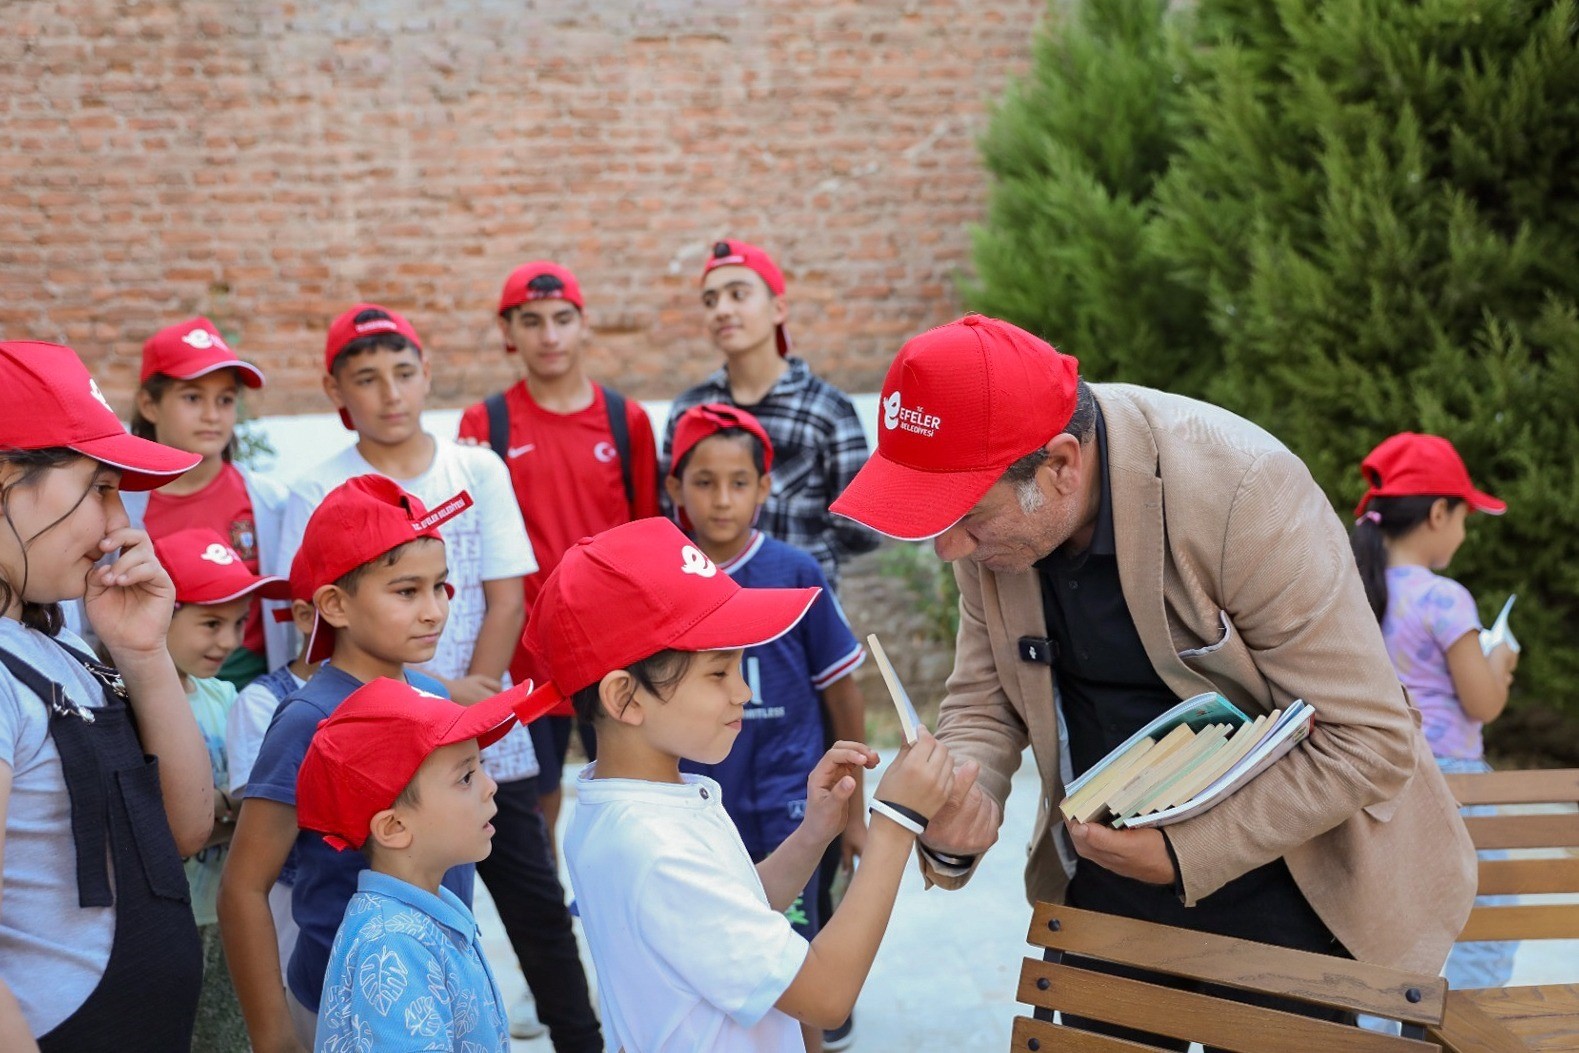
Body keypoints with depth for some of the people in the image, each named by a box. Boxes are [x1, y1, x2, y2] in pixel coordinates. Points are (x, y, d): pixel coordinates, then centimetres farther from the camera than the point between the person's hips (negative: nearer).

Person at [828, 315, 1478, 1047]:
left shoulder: (1242, 491, -30)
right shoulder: (989, 497, -12)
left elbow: (1369, 740, -25)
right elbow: (986, 697, 0)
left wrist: (1182, 853, -26)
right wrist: (961, 805, -20)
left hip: (1289, 896, -5)